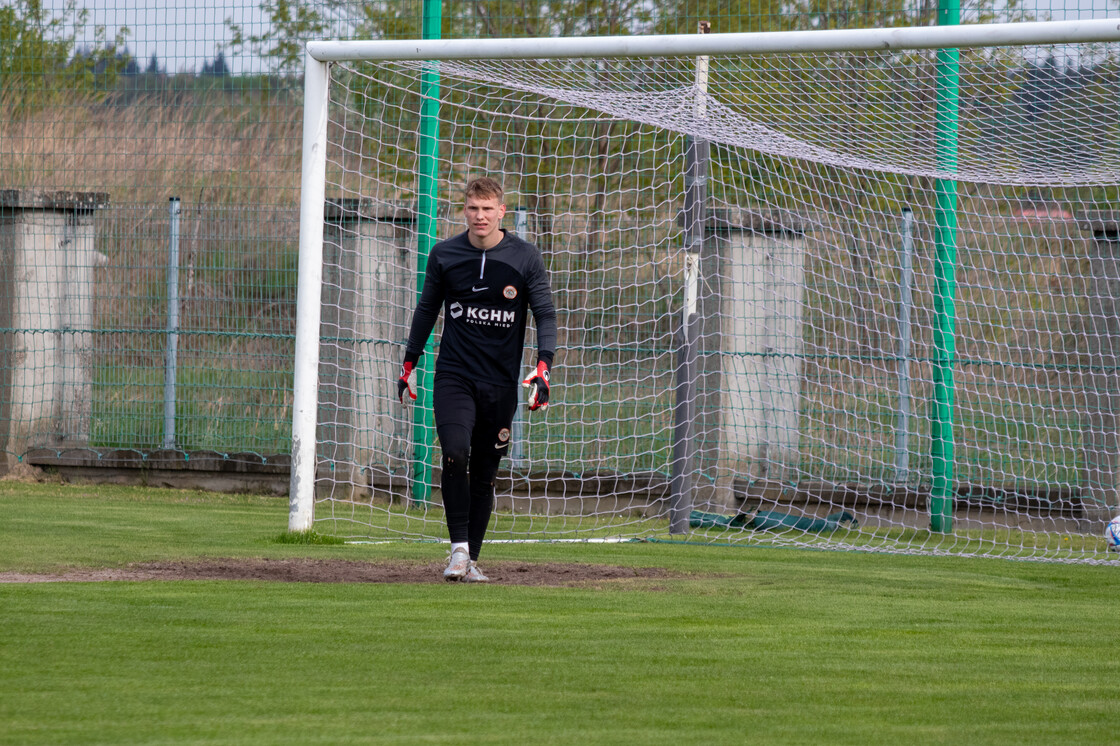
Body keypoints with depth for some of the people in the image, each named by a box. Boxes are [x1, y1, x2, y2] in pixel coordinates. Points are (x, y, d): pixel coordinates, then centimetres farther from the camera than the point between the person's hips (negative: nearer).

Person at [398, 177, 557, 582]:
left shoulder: (525, 257, -2)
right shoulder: (444, 255, 2)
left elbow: (545, 315, 2)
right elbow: (427, 309, 16)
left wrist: (543, 367, -12)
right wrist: (409, 363, 16)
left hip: (501, 382, 0)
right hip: (453, 376, 0)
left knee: (484, 473, 5)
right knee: (455, 454, -22)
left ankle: (472, 560, 16)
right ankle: (458, 547, -13)